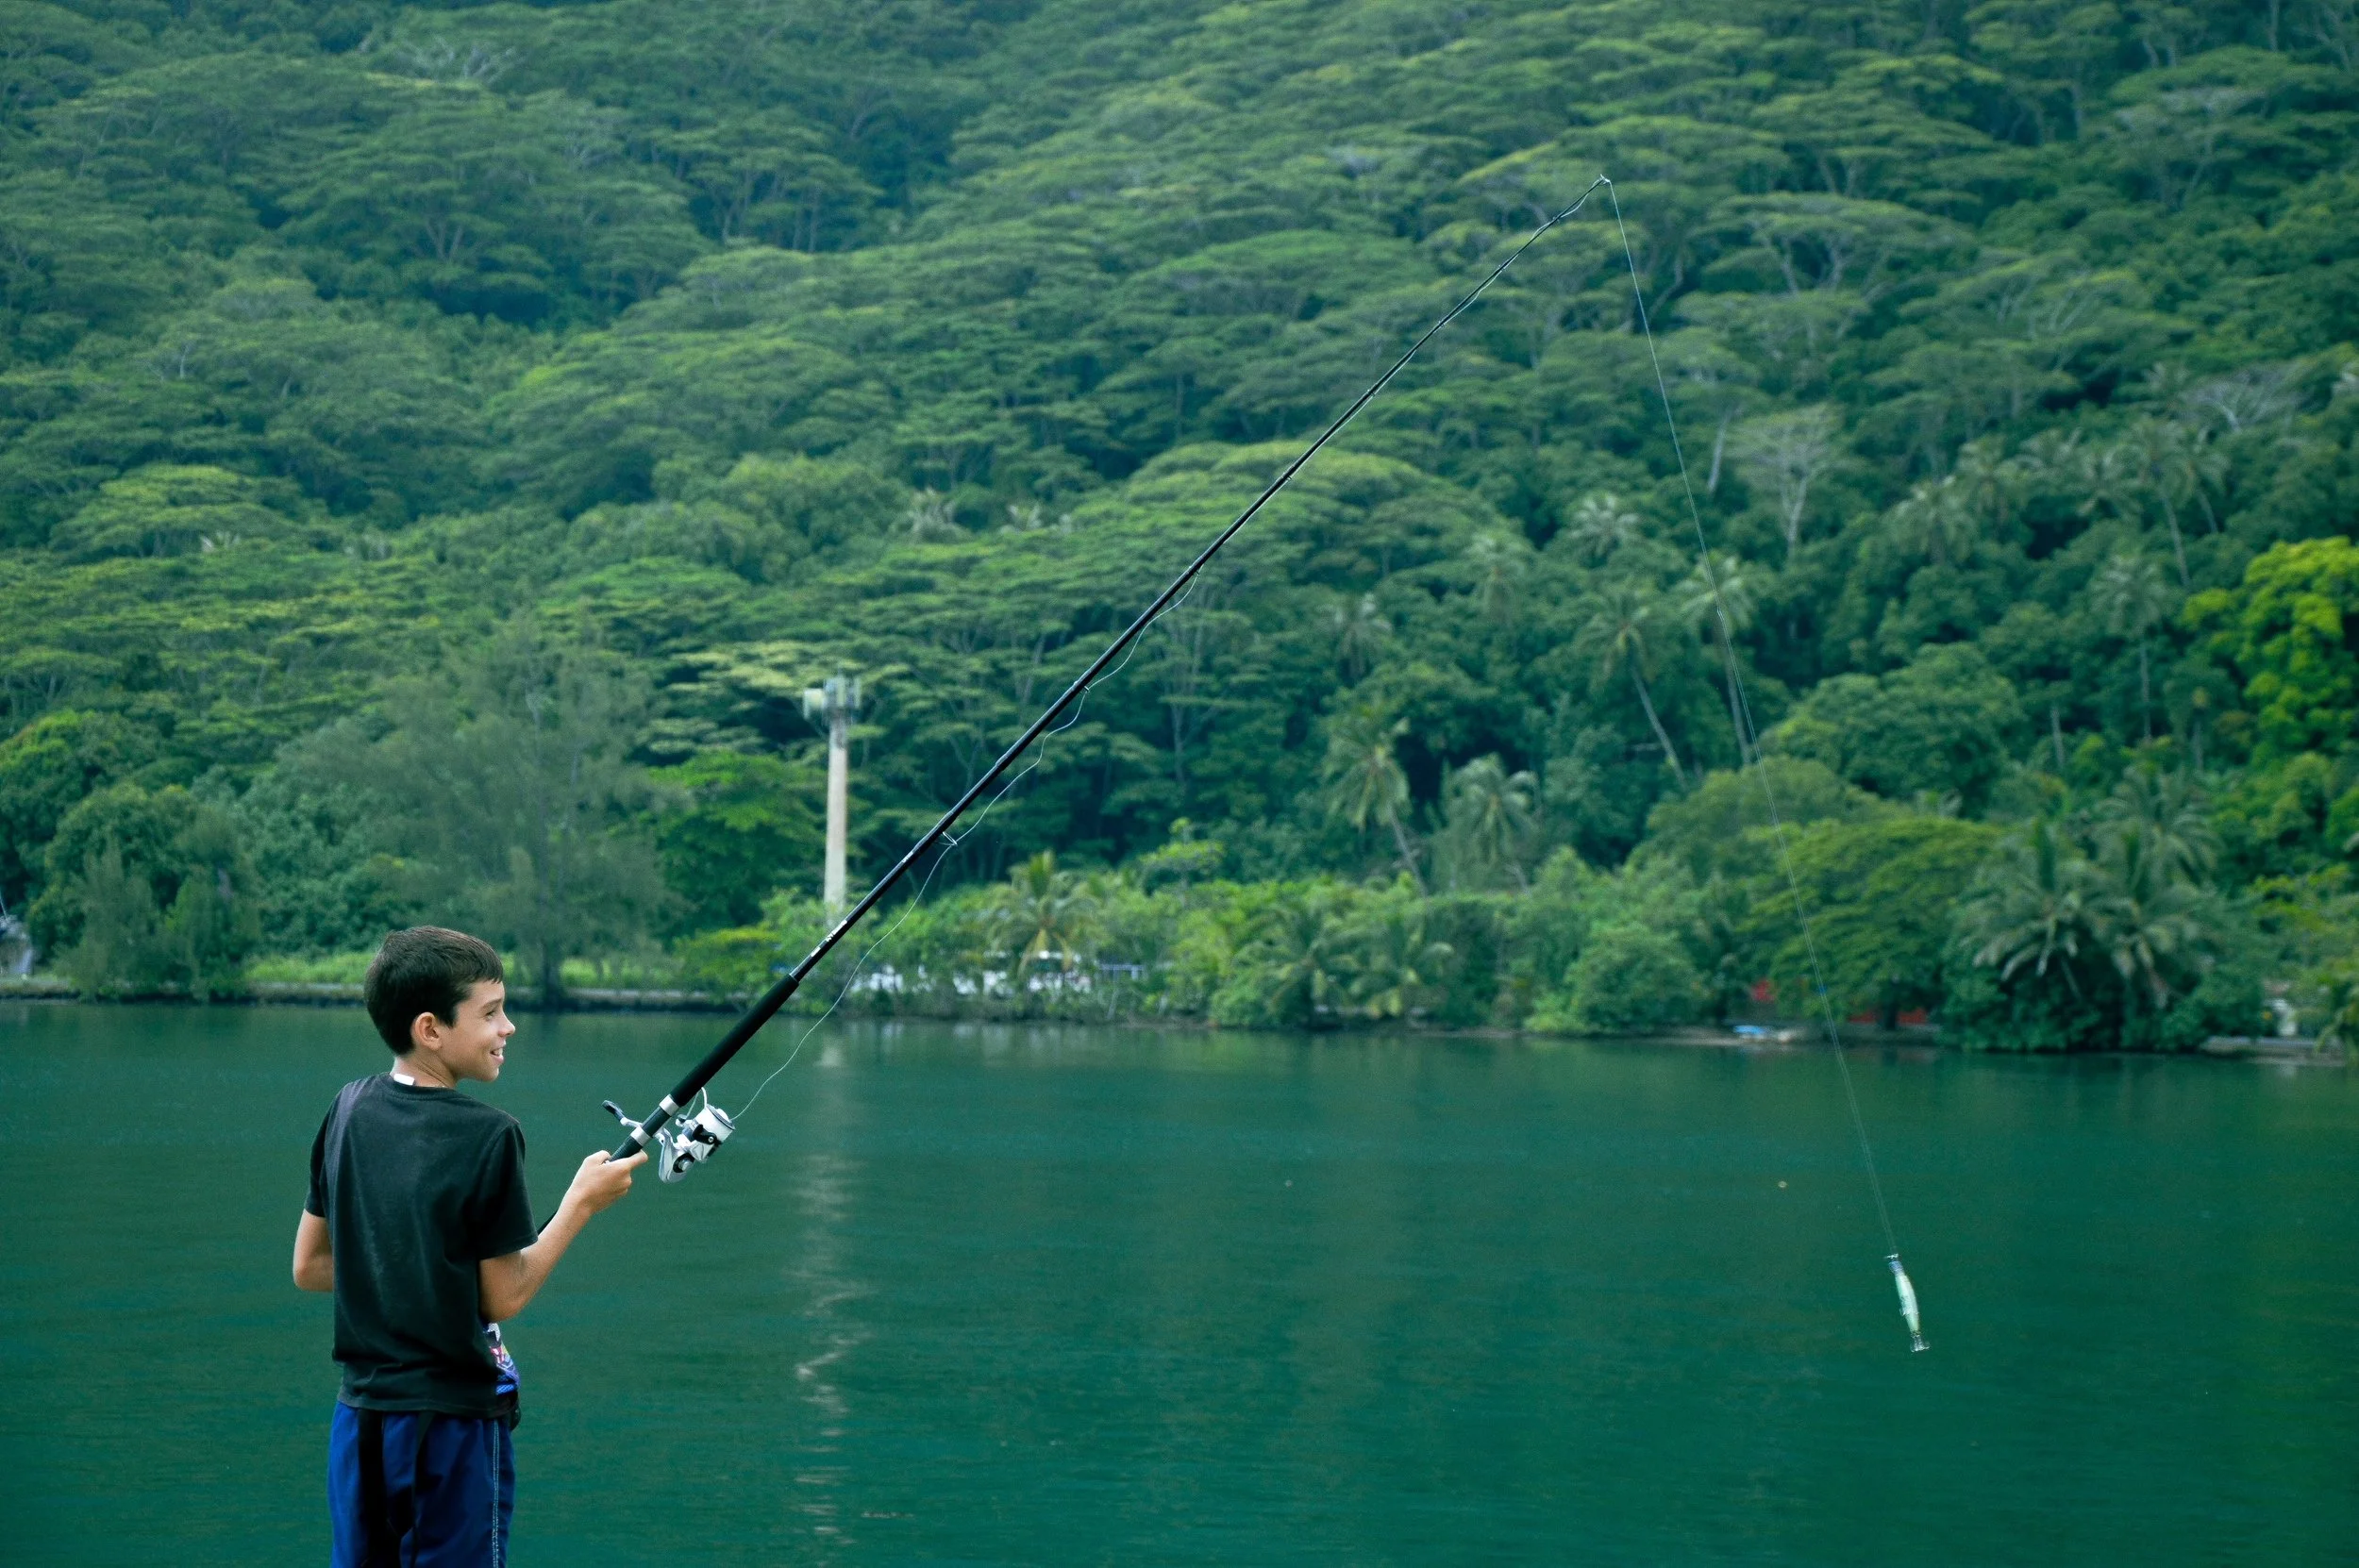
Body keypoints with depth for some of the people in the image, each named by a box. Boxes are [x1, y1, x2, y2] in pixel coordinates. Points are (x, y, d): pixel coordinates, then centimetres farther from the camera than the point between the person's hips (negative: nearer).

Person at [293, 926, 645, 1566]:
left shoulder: (351, 1109, 3)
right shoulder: (488, 1135, -15)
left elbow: (310, 1267, 10)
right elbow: (504, 1298, -9)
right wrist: (582, 1202, -1)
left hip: (360, 1413, 6)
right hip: (453, 1421, -6)